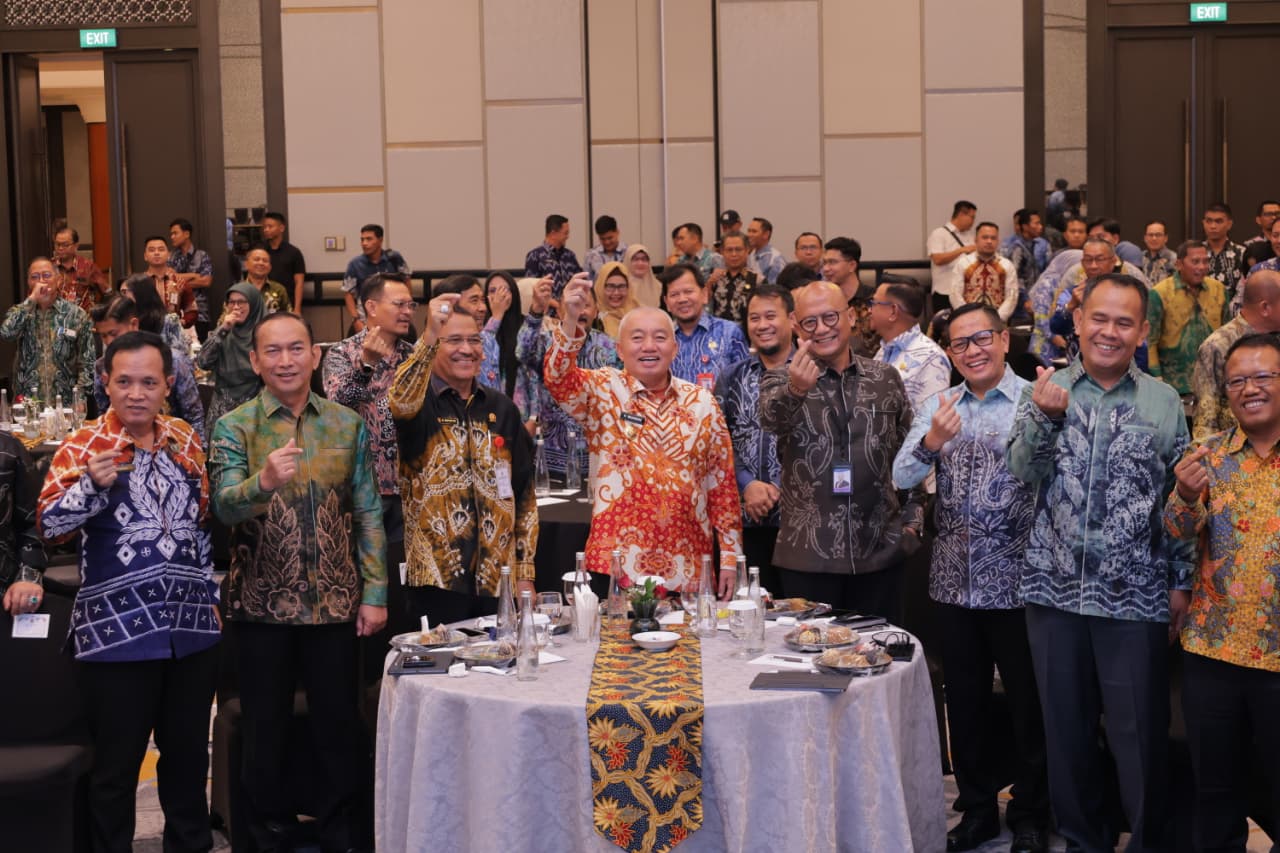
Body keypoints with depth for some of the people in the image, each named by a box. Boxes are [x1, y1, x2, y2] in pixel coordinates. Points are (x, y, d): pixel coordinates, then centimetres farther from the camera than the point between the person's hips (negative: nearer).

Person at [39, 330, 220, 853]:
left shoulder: (185, 440, 7)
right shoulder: (83, 446, -6)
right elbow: (49, 527, -13)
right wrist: (93, 484, -28)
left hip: (192, 625, 4)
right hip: (117, 630, -4)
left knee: (188, 753, 15)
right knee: (116, 764, 6)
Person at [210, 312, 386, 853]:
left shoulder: (347, 424, 3)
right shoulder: (234, 427, -3)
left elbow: (368, 513, 4)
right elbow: (225, 506, -17)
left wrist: (374, 593, 0)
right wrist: (263, 480, -38)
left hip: (335, 601, 1)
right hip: (263, 604, -1)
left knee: (339, 726, 9)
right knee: (265, 729, 10)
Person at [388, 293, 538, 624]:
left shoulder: (502, 409, 10)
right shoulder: (420, 404, -2)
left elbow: (525, 494, 11)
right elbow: (400, 402, -29)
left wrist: (525, 572, 7)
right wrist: (428, 337, -40)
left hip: (496, 579, 4)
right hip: (437, 578, -4)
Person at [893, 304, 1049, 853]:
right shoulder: (938, 406, 7)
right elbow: (903, 478, -2)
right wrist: (931, 443, -21)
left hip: (1016, 579, -4)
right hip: (955, 581, 4)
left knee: (1028, 703, 7)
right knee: (964, 702, 13)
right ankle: (978, 808, 28)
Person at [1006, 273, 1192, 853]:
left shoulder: (1164, 403, 3)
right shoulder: (1046, 391, 3)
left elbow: (1181, 500, 6)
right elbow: (1024, 471, -7)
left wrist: (1181, 581, 3)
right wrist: (1045, 416, -25)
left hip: (1136, 597, -1)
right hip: (1055, 589, 1)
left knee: (1140, 734, 4)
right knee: (1065, 728, 11)